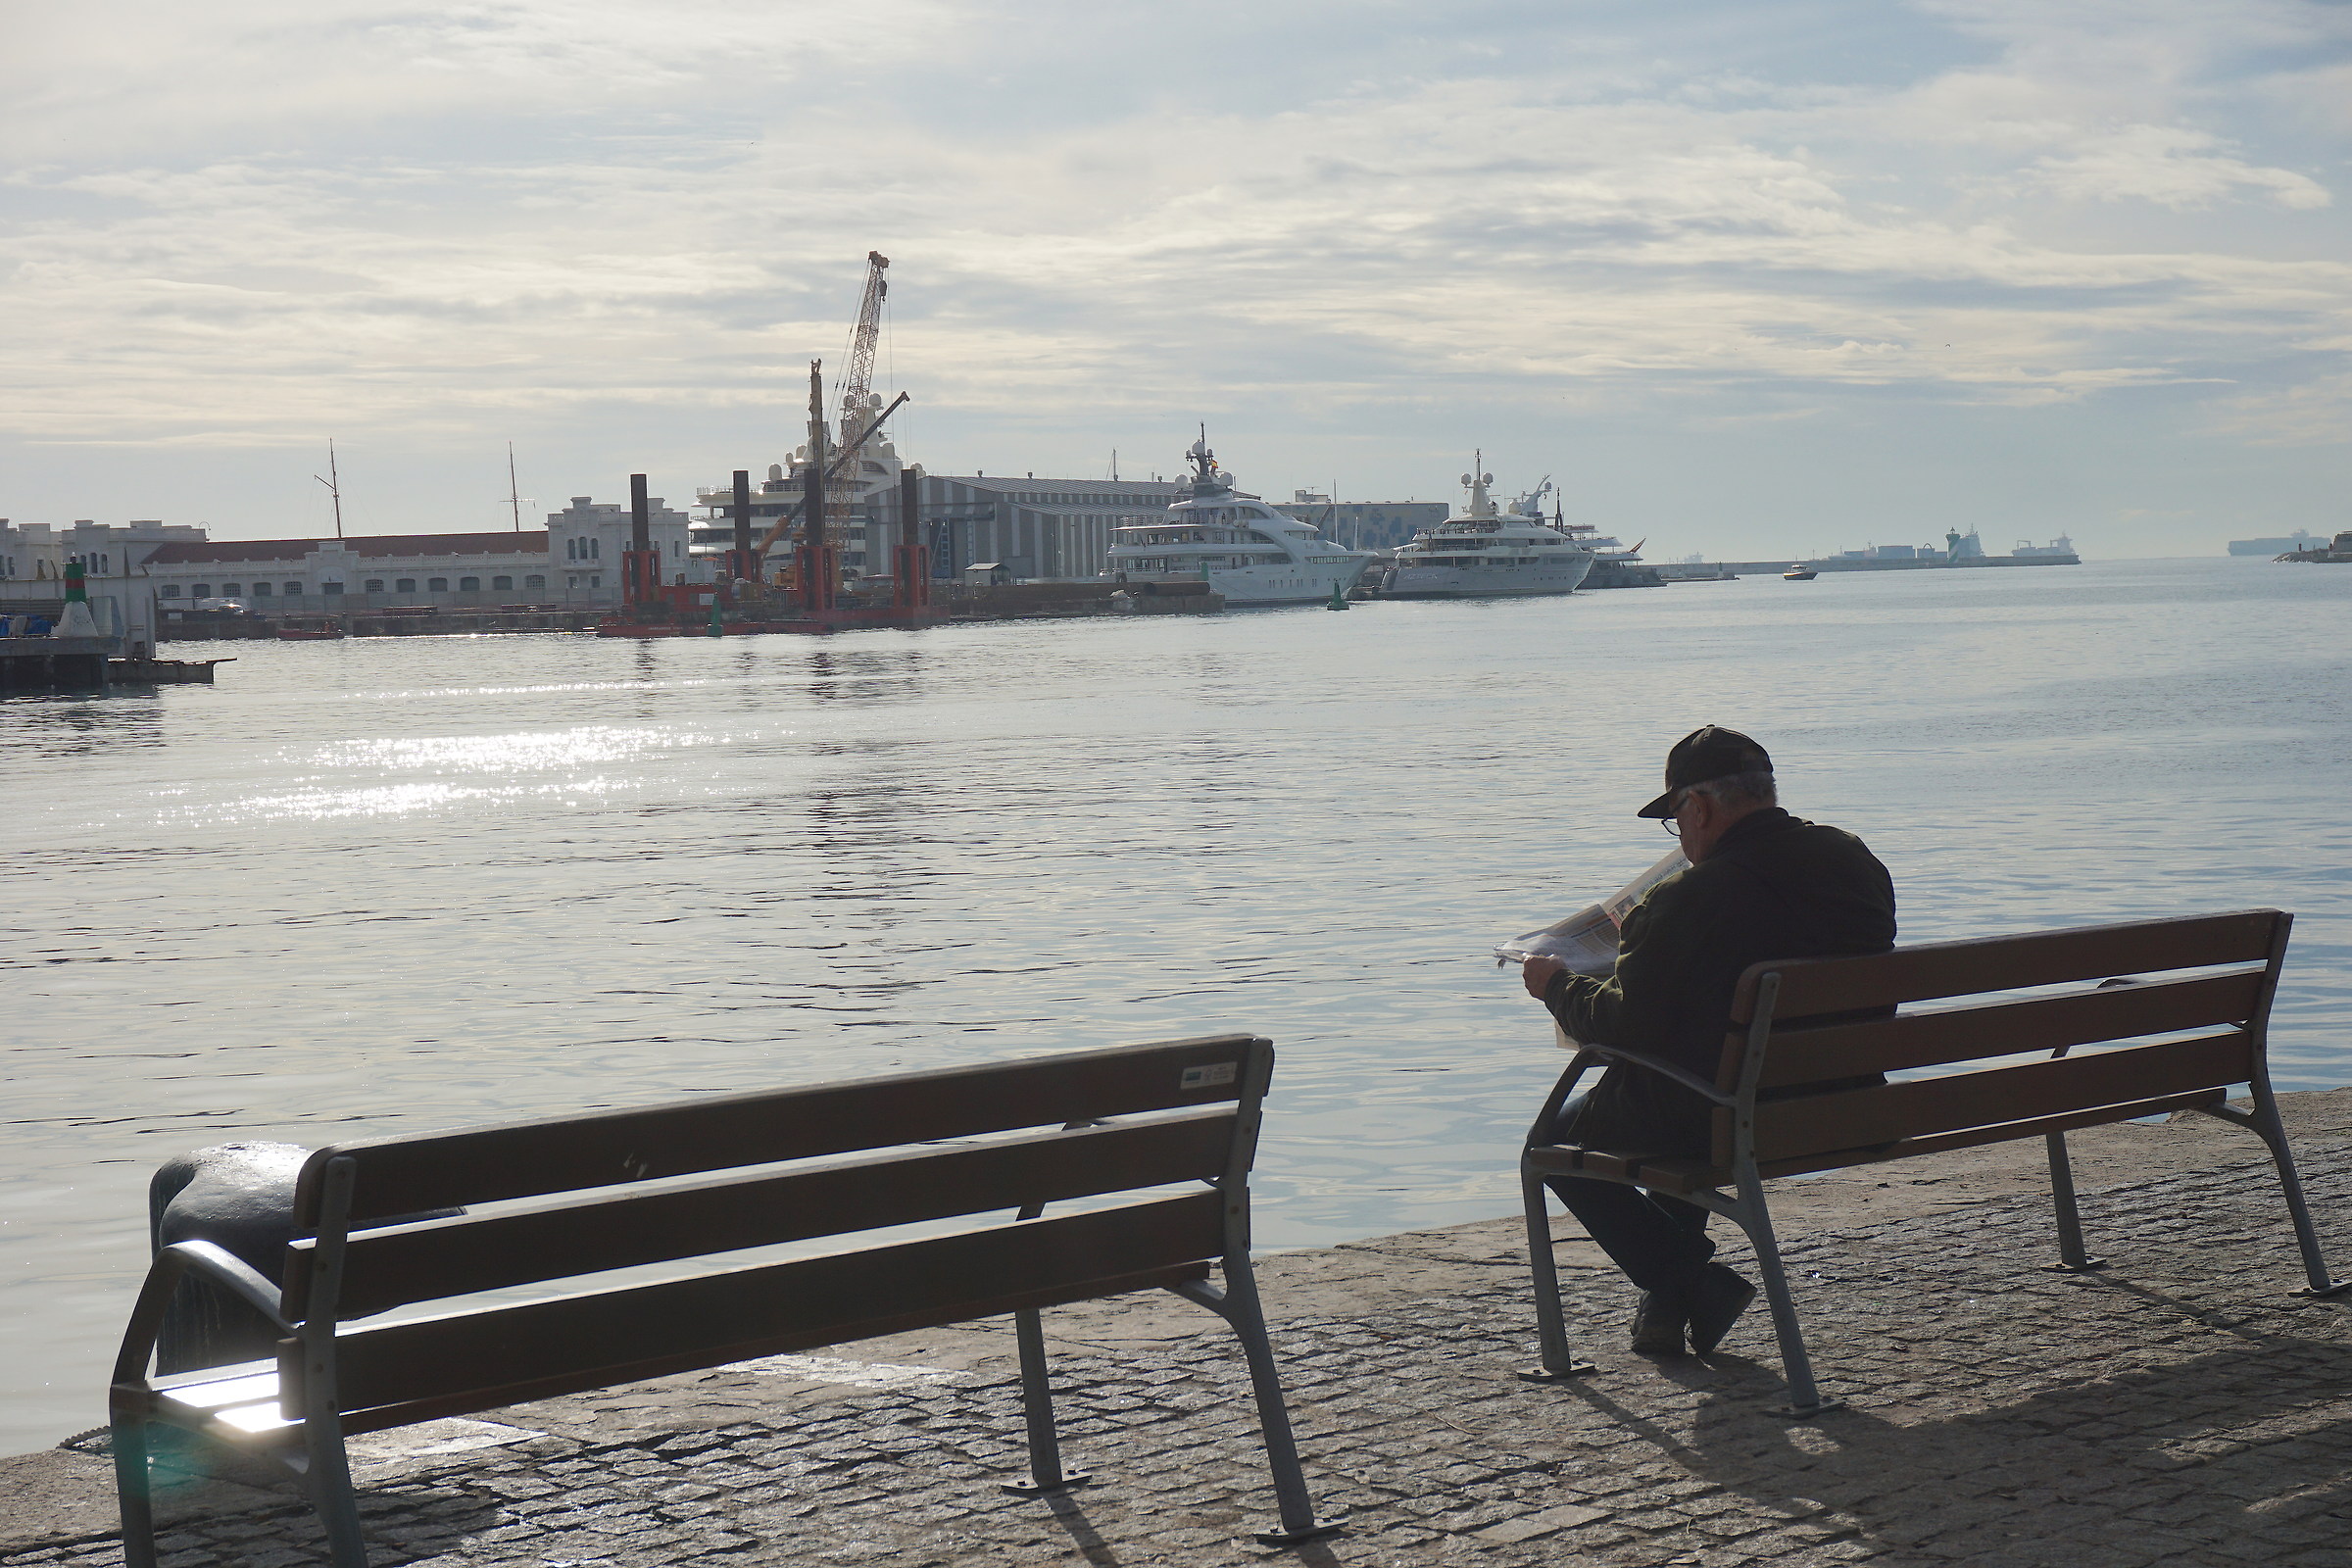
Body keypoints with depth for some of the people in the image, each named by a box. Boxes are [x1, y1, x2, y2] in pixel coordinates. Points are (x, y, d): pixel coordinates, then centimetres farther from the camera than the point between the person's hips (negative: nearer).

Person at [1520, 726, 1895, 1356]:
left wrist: (1557, 985, 4)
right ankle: (1679, 1278, 32)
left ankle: (1690, 1282, 5)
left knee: (1555, 1141, 17)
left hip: (1730, 1126, -8)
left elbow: (1622, 1027, -16)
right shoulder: (1858, 863, 0)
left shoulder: (1688, 901, -22)